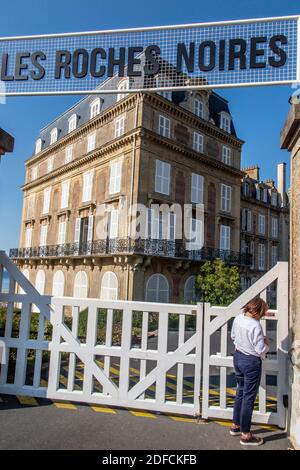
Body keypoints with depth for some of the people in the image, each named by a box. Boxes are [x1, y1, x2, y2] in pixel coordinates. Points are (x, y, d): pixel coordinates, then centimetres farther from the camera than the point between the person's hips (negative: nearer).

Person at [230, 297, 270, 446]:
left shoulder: (238, 318, -3)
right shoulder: (255, 326, -26)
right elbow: (261, 350, -22)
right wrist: (266, 343, -3)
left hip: (238, 357, 8)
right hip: (251, 361, -8)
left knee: (240, 392, 23)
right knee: (249, 397, 5)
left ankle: (236, 425, 37)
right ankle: (245, 435, 18)